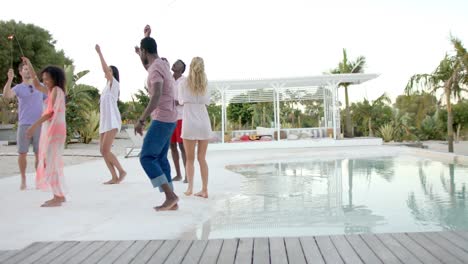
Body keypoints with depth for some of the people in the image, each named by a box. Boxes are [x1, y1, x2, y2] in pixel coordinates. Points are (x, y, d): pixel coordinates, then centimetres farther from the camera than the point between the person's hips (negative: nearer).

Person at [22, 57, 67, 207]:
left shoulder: (56, 90, -10)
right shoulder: (52, 91, 18)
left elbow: (51, 111, -19)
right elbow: (36, 85, 32)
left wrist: (35, 126, -22)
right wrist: (29, 66, 29)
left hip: (54, 129, -10)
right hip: (51, 129, 10)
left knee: (51, 162, -10)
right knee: (52, 162, 10)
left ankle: (57, 198, -8)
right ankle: (60, 195, 14)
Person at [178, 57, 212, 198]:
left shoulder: (184, 83, -1)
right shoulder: (205, 84, 4)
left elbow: (181, 102, 9)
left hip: (190, 124, -2)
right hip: (204, 123, 2)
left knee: (190, 158, 9)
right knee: (202, 158, 9)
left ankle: (190, 187, 1)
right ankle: (204, 190, 8)